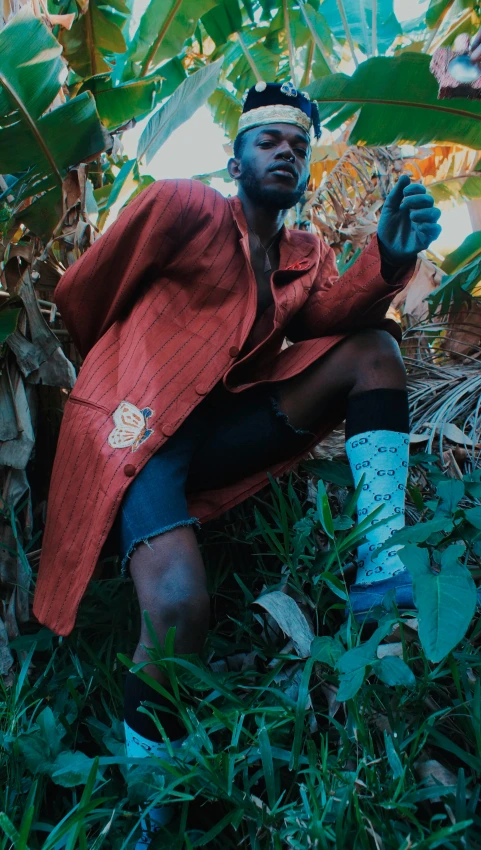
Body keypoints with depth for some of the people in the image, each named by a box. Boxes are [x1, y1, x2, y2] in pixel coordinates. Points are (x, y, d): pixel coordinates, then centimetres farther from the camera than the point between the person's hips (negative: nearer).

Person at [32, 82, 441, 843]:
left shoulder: (307, 256, 19)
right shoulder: (183, 207, 2)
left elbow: (334, 310, -3)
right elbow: (82, 292, 8)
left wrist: (389, 259, -22)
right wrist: (115, 372, 22)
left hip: (221, 429, 6)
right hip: (142, 426, -5)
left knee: (376, 350, -6)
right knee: (180, 605, -30)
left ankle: (382, 571, -22)